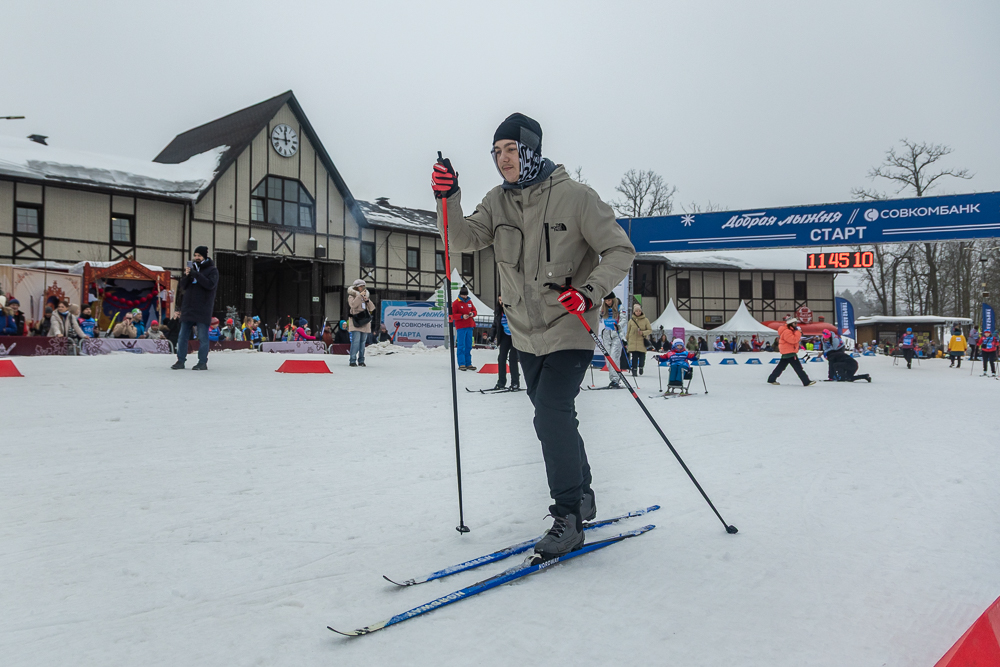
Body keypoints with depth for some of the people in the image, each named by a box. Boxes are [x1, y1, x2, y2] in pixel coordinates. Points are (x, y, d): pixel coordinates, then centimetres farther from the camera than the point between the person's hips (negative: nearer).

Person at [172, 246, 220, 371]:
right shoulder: (192, 268, 17)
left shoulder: (212, 270, 1)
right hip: (188, 308, 6)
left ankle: (203, 362, 1)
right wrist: (187, 275, -8)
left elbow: (210, 284, -16)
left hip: (203, 310, -6)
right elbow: (182, 286, 12)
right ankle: (181, 360, 12)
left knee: (203, 337, -3)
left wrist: (196, 274, -20)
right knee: (182, 336, 6)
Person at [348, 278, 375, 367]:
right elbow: (353, 305, -15)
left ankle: (361, 360, 7)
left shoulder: (366, 296, 21)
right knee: (356, 341, -14)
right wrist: (360, 295, -15)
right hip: (356, 321, -5)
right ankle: (353, 360, -13)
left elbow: (372, 308, 11)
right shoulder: (352, 296, 6)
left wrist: (367, 300, -4)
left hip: (365, 321, 5)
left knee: (362, 342, 4)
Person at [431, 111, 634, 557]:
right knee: (554, 419, 17)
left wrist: (589, 292, -25)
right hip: (527, 333, 7)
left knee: (550, 415, -18)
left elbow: (620, 251, -11)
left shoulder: (575, 197, -13)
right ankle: (582, 498, 37)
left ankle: (568, 518, -4)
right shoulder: (497, 202, 3)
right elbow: (464, 239, -8)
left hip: (569, 329, -6)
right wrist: (448, 199, -24)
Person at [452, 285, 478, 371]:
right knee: (461, 346, -6)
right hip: (460, 327, -5)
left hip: (469, 326, 5)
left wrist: (472, 313, -6)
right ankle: (461, 364, -4)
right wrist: (462, 316, -20)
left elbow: (474, 311, 17)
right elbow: (453, 315, -7)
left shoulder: (469, 301, 12)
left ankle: (468, 364, 13)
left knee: (468, 346, 8)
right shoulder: (456, 303, -3)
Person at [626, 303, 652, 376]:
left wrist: (643, 333, -14)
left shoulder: (645, 320, 1)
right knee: (634, 356, -6)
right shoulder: (631, 320, 6)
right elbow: (628, 331, 16)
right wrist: (627, 340, 21)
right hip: (633, 342, 1)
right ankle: (634, 370, 1)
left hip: (642, 342, -1)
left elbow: (650, 330, 3)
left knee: (642, 356, -2)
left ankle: (641, 367, 26)